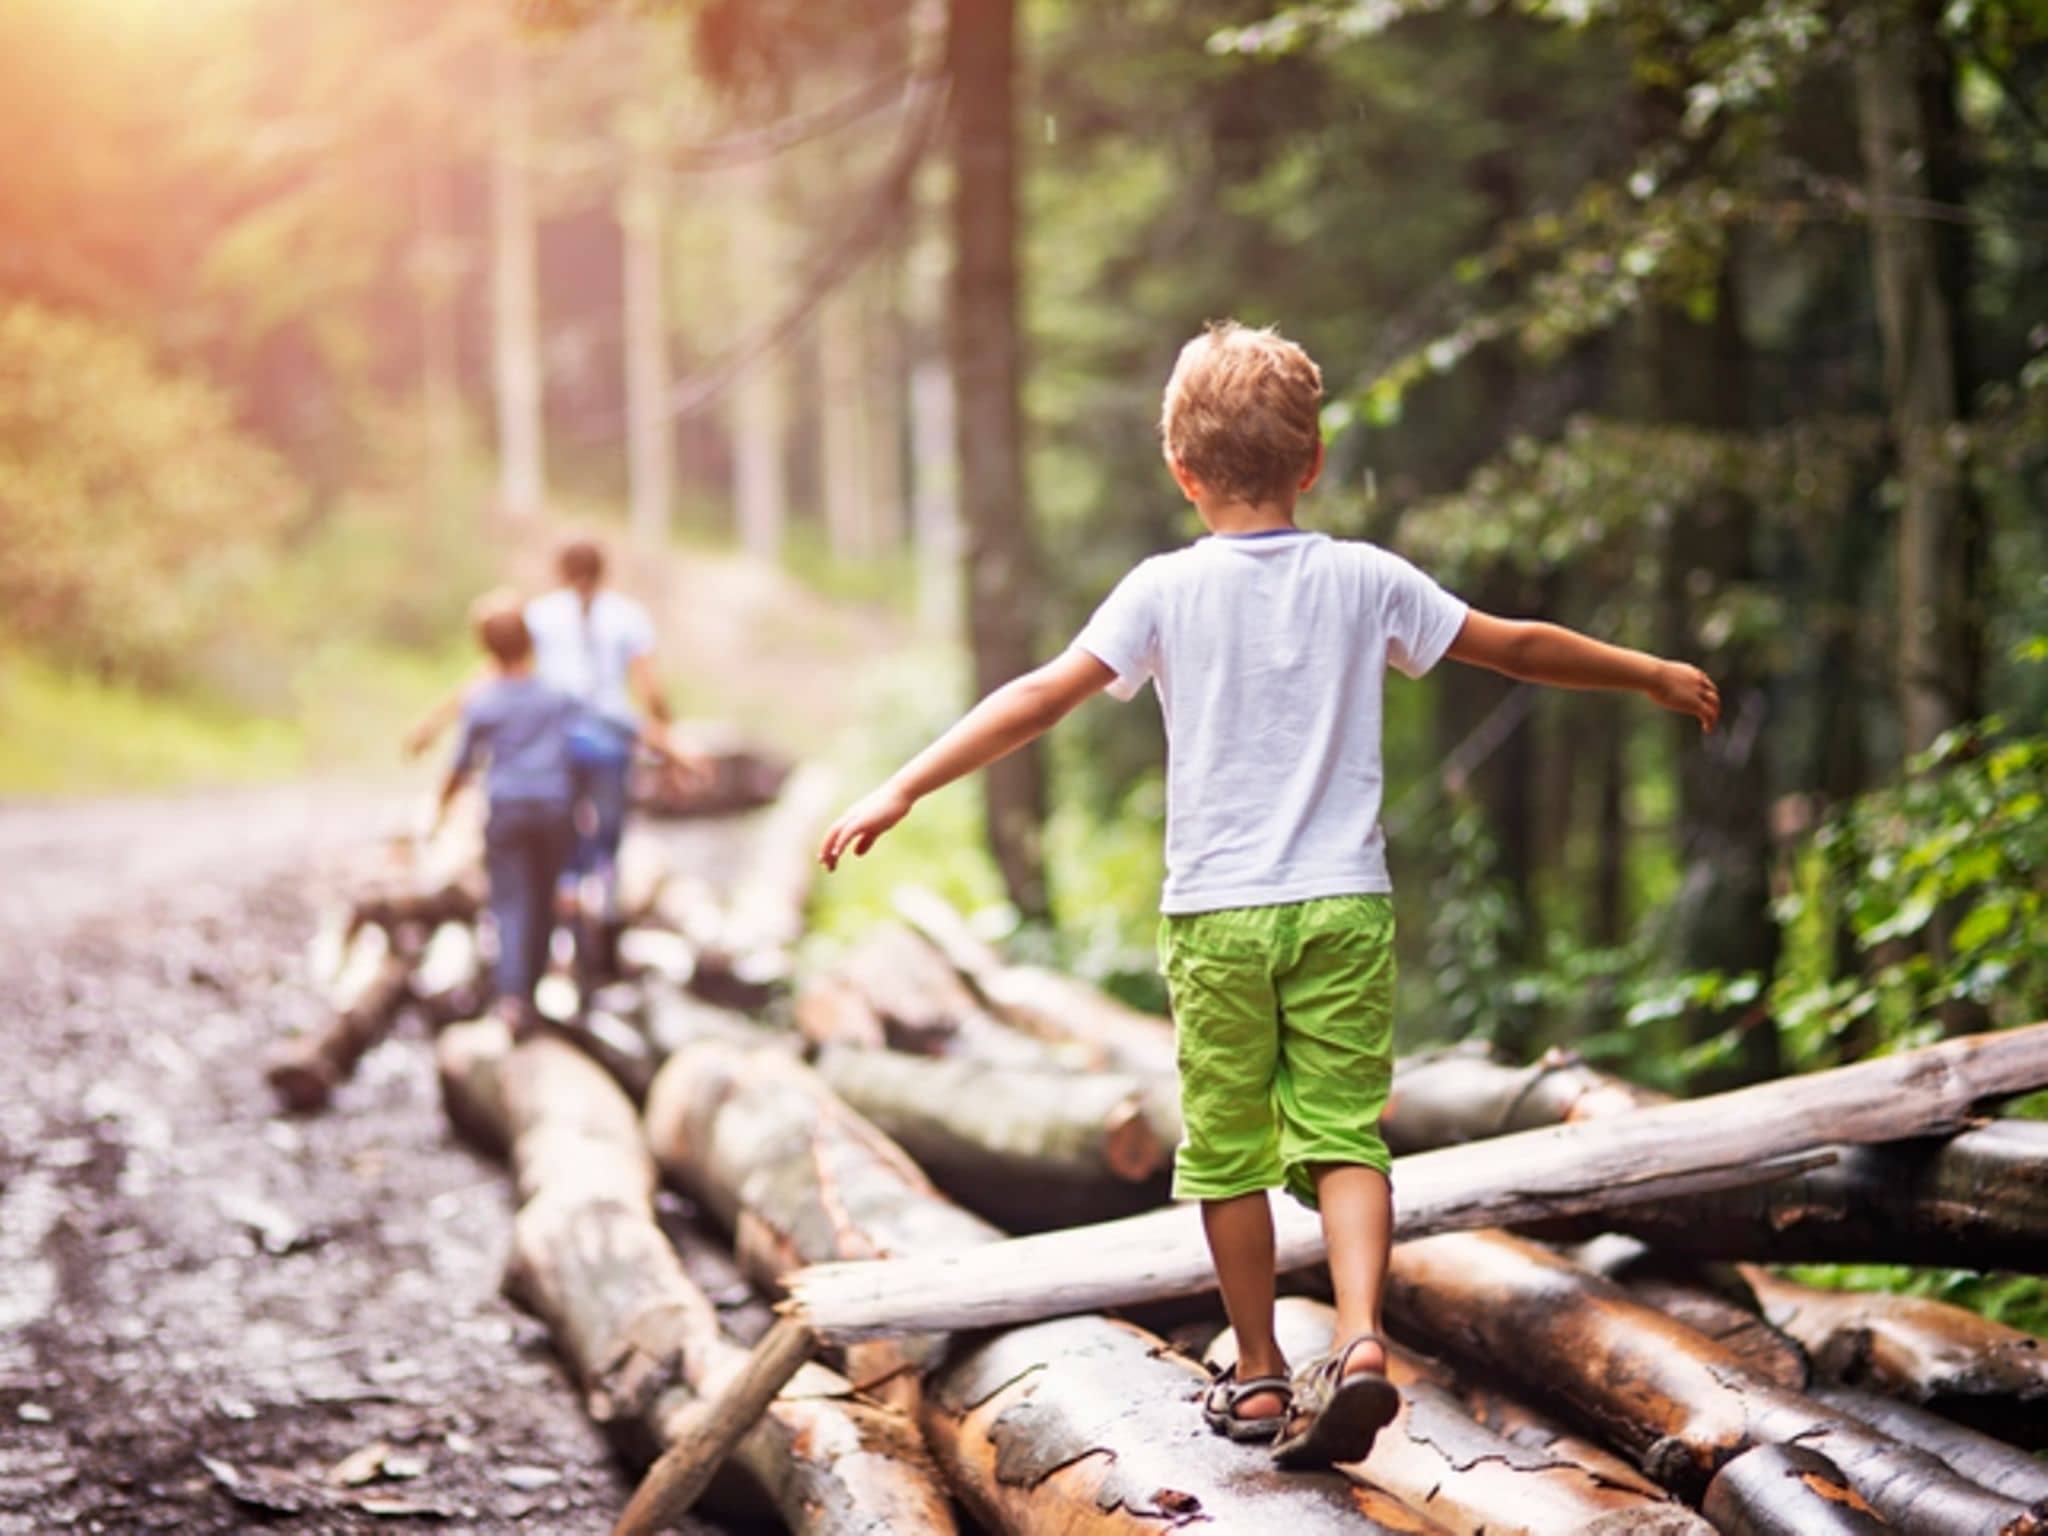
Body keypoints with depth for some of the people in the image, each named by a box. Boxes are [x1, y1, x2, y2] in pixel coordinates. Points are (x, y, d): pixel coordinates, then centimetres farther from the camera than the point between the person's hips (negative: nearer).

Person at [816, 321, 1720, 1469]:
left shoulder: (1166, 590, -2)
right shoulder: (1366, 579, 4)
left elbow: (1044, 698, -8)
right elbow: (1520, 648, 12)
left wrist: (903, 790, -7)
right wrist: (1655, 675, 26)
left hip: (1217, 912, -1)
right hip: (1346, 903, 1)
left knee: (1229, 1150, 9)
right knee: (1346, 1135, 3)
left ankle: (1261, 1376, 17)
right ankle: (1360, 1340, -17)